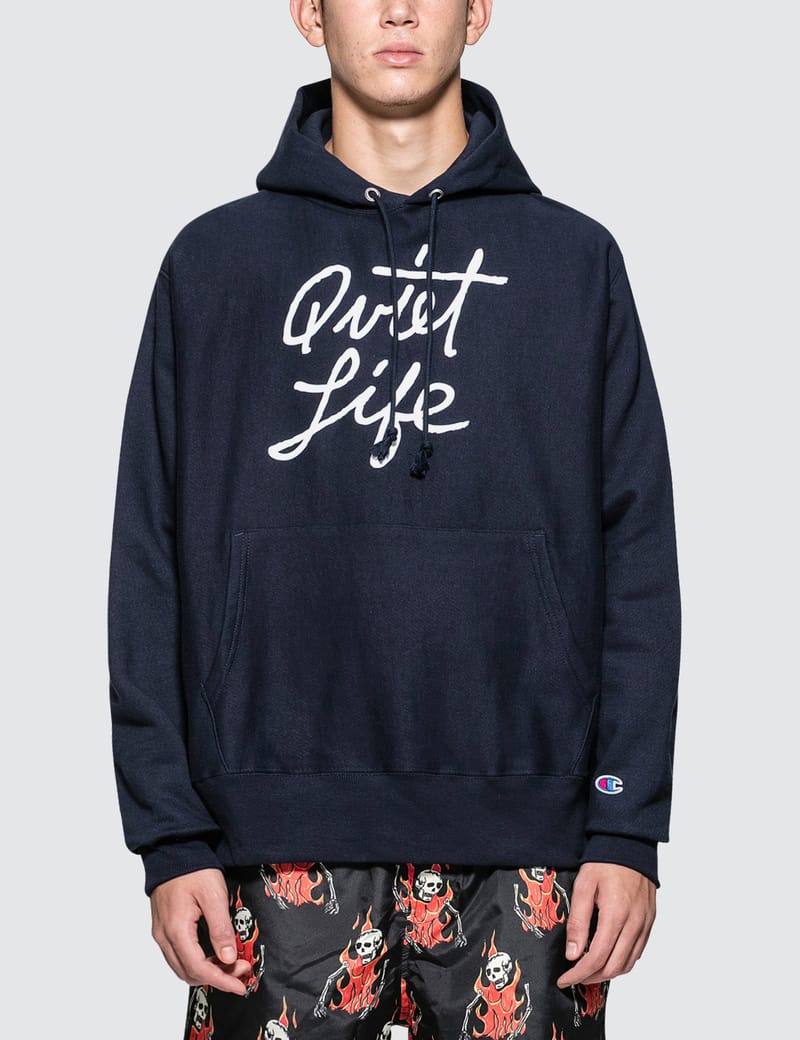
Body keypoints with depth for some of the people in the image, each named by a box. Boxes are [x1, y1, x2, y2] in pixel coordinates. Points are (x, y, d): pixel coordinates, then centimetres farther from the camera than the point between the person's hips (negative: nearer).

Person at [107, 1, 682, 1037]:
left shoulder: (576, 259, 8)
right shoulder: (214, 261, 7)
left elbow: (636, 554, 4)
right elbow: (152, 564, 4)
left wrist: (628, 828, -2)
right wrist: (168, 834, -2)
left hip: (524, 845, 1)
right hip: (282, 845, 0)